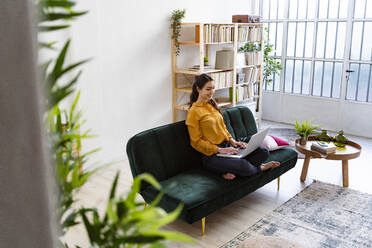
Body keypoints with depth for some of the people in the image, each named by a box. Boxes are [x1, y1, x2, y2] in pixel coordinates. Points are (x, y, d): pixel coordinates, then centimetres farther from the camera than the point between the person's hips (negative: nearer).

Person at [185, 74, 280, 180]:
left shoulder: (212, 104, 15)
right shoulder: (194, 111, -8)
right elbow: (196, 141, -11)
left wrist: (232, 140, 3)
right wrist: (220, 150, -17)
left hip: (227, 146, 8)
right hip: (212, 155, -8)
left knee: (263, 152, -8)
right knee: (243, 165, -31)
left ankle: (232, 171, -16)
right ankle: (260, 168, 4)